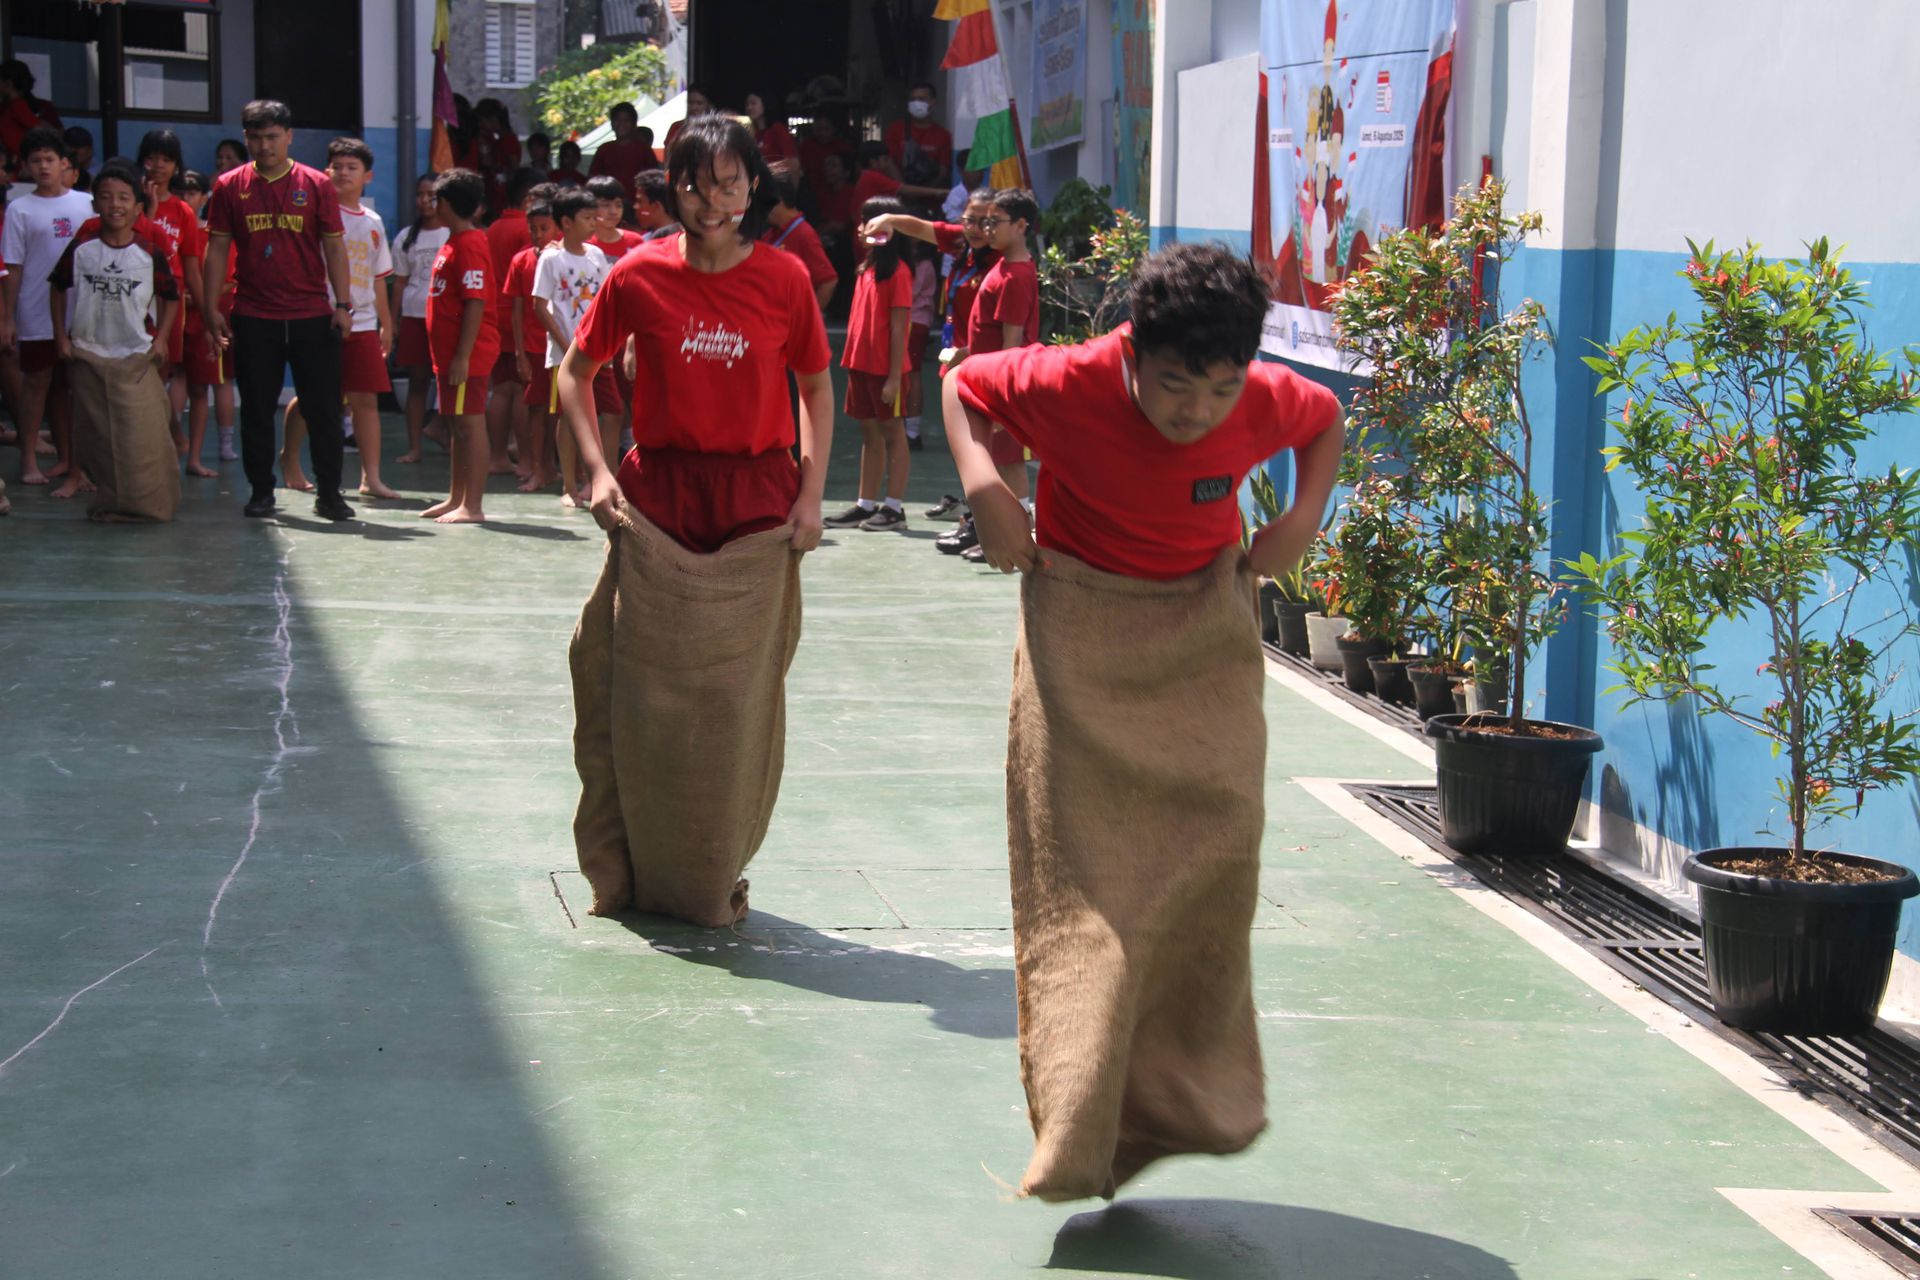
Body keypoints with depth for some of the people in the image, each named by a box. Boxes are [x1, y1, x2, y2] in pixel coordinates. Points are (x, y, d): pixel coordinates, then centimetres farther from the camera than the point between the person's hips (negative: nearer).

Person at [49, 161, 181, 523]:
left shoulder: (150, 251, -6)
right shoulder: (82, 247, -4)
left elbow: (170, 295, 7)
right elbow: (58, 286, 8)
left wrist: (162, 339, -1)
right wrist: (61, 336, 4)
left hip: (137, 357, -1)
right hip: (88, 355, 2)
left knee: (143, 436, -8)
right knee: (94, 437, 6)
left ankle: (147, 503, 4)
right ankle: (108, 501, 18)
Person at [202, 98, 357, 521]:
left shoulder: (316, 185, 2)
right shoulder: (230, 186, 5)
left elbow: (334, 247, 4)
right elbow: (217, 248, 7)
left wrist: (342, 304, -3)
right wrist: (211, 309, 2)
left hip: (312, 316, -1)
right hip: (253, 318, 1)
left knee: (324, 407, 0)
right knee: (257, 410, 5)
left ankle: (328, 493, 9)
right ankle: (261, 492, 15)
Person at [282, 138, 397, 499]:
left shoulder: (373, 222, 14)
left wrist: (386, 323, 20)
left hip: (362, 323, 5)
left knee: (366, 398, -1)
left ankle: (371, 478, 0)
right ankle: (289, 457, 26)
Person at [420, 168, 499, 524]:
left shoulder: (469, 245, -16)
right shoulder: (455, 242, 16)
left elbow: (476, 303, -21)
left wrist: (462, 356, -24)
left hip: (467, 354, -10)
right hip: (450, 352, 10)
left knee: (470, 424, -6)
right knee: (457, 426, 16)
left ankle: (472, 505, -4)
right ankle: (456, 498, 25)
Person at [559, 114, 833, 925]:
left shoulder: (784, 279, -2)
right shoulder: (639, 277, -3)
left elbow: (816, 386, 8)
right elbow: (576, 373, 8)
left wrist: (810, 493, -2)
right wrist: (595, 470, -4)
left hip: (758, 511, 0)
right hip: (656, 502, 0)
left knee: (739, 700, 4)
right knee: (644, 696, 3)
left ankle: (715, 879, 19)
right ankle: (631, 875, 18)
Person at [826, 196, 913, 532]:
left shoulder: (897, 271, -12)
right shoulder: (867, 268, 11)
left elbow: (898, 327, -14)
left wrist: (895, 376, -16)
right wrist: (853, 364, 11)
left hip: (885, 368, -8)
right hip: (862, 365, 8)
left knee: (893, 434, 1)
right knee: (870, 434, 12)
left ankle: (894, 508, 5)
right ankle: (865, 505, 17)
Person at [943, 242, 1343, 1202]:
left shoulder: (1267, 402, -14)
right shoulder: (1069, 384, -22)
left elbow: (1325, 419, 10)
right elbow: (964, 382, -4)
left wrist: (1304, 515, -6)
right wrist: (982, 479, -21)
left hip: (1203, 634, 2)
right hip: (1081, 633, -2)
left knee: (1218, 833, -9)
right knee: (1079, 870, -4)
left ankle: (1185, 1086, 9)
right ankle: (1079, 1135, 3)